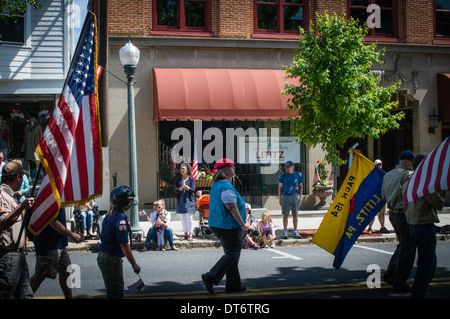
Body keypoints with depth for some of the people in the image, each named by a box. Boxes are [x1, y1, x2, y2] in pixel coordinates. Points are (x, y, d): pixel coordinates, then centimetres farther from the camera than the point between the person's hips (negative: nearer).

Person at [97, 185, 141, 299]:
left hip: (103, 256, 9)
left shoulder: (109, 215, 8)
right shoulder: (120, 219, -22)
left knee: (112, 290, 18)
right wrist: (134, 264, -16)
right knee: (116, 293, -3)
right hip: (112, 259, -9)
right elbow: (124, 245, -23)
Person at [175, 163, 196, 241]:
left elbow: (192, 189, -6)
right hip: (180, 201, 4)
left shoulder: (191, 179, 2)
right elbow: (176, 190, 1)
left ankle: (190, 235, -3)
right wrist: (181, 187, -17)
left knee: (189, 218, -6)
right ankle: (185, 234, 14)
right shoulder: (178, 180, 10)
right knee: (183, 219, 6)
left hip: (189, 200, -4)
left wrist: (185, 186, -21)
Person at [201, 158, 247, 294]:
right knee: (232, 255, -4)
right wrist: (243, 224, -18)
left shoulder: (216, 185, 13)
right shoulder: (226, 187, -19)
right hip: (229, 226, -10)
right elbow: (232, 207, -22)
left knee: (231, 254, 14)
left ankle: (233, 284, 17)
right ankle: (211, 277, -9)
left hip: (217, 225, 10)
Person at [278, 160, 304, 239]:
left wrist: (300, 197, 5)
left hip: (295, 196, 1)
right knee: (285, 215, 1)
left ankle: (295, 232, 12)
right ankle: (285, 232, 6)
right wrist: (279, 198, 4)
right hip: (285, 196, -1)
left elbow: (301, 186, 12)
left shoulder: (298, 175, 6)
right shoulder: (283, 175, 4)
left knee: (295, 214, 5)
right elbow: (280, 187, 8)